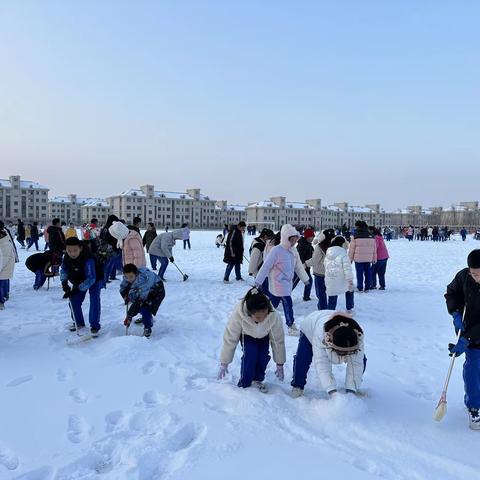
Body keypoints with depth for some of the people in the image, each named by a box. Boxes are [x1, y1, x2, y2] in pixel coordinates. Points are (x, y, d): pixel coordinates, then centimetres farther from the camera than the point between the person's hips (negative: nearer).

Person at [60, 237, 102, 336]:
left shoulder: (88, 260, -41)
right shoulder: (67, 257, -21)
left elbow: (91, 278, -39)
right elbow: (63, 269, -1)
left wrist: (77, 289, -42)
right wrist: (64, 281, -18)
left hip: (94, 279, -6)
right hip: (79, 280, 6)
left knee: (94, 300, -19)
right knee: (74, 300, 4)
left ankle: (95, 326, -10)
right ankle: (79, 323, 24)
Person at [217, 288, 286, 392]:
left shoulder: (274, 316, -40)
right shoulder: (238, 315, -41)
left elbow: (278, 340, -24)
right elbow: (229, 339, -28)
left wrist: (280, 364, -13)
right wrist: (224, 363, -18)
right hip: (246, 335, -1)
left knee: (263, 356, -15)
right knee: (250, 355, -21)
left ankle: (258, 380, 14)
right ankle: (244, 384, 3)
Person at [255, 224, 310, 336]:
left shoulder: (293, 250, 4)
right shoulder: (276, 250, -18)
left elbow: (298, 266, 15)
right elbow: (266, 266, -18)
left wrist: (305, 278, 19)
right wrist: (258, 281, -17)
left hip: (287, 283, 7)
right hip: (279, 284, -7)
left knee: (272, 304, 14)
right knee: (288, 305, -4)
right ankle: (291, 327, 9)